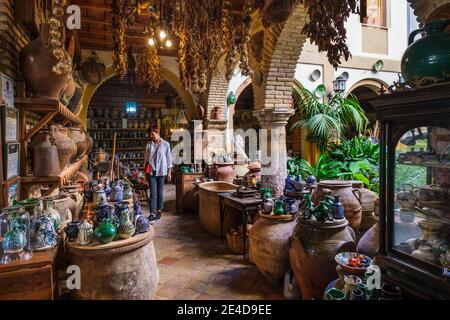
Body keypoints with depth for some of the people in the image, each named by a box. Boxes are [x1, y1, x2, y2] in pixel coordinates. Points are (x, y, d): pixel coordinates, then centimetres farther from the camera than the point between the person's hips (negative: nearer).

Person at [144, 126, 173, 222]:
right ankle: (152, 213, -2)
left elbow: (169, 159, -1)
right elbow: (146, 159, 12)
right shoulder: (149, 145, 4)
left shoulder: (165, 144, -3)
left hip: (161, 172, -1)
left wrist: (169, 172, -3)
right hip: (151, 172, 2)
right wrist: (146, 170, 8)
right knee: (153, 193, -2)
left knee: (160, 192, 8)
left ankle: (159, 212, 21)